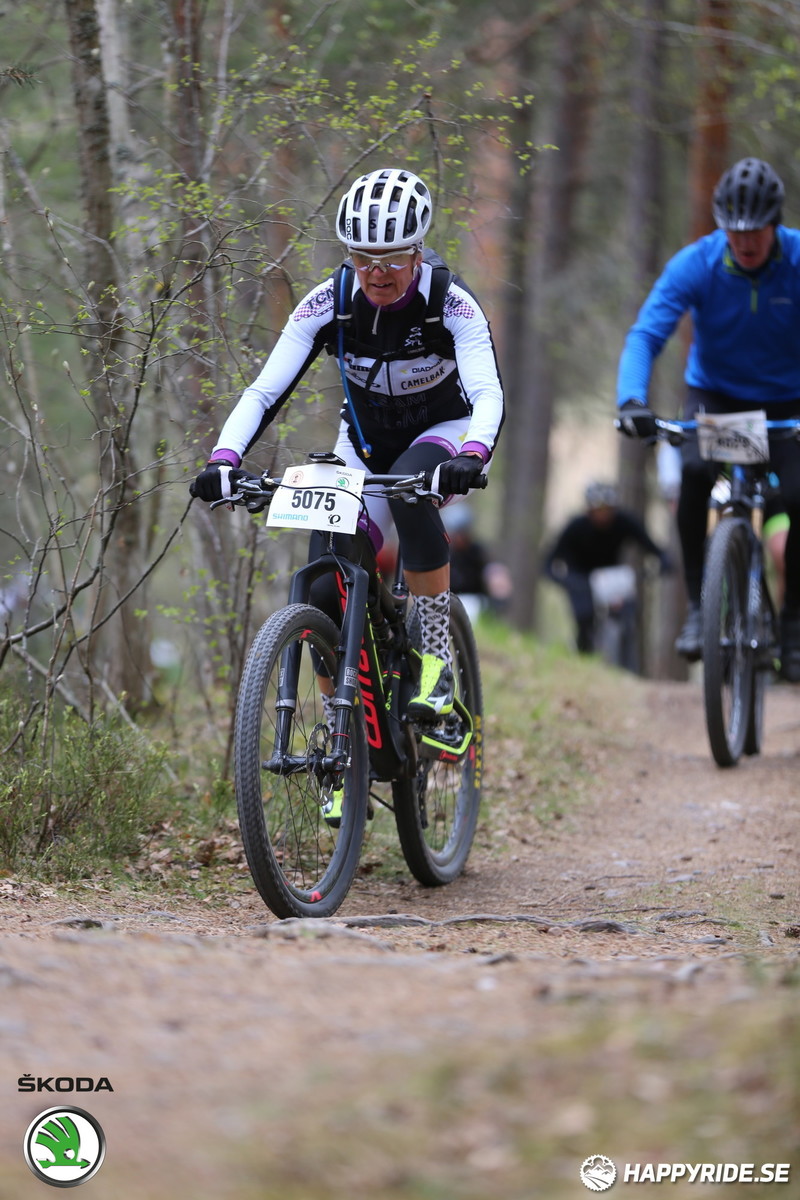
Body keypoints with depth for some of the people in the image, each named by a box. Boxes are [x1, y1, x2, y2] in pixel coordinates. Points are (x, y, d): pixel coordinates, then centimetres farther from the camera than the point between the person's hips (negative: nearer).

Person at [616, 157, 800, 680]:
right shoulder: (696, 264, -17)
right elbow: (646, 333, -25)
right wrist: (632, 399, -43)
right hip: (715, 396, 0)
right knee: (695, 470, -32)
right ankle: (697, 605, -18)